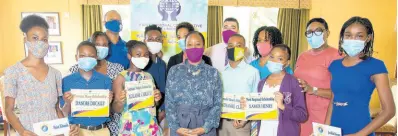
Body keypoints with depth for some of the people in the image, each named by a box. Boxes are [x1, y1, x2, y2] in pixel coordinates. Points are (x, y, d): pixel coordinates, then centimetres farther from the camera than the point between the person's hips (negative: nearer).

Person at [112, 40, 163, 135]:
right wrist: (120, 102, -26)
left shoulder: (148, 76, 4)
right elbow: (117, 110, -7)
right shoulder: (121, 77, -8)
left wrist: (157, 99, -8)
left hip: (150, 126, 4)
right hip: (131, 127, -3)